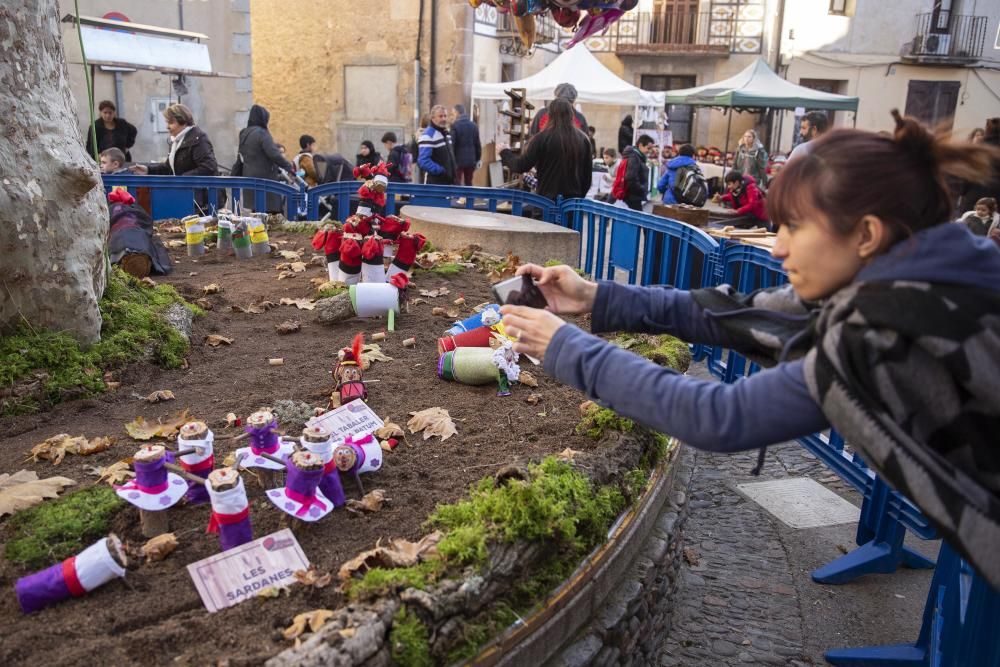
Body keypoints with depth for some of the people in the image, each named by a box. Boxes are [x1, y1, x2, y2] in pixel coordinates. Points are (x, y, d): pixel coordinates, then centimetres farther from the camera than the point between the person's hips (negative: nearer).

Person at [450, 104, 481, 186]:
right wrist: (478, 159, 17)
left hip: (458, 160, -5)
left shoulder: (454, 125, -10)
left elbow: (452, 144, -11)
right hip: (471, 160, 5)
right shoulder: (473, 125, 6)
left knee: (457, 184, 1)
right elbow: (478, 144, 9)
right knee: (469, 183, 13)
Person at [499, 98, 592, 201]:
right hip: (574, 201, 3)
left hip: (547, 200, -3)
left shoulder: (543, 138, -8)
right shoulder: (583, 139, 4)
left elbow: (521, 166, -5)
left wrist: (505, 153, 12)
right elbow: (588, 173, 10)